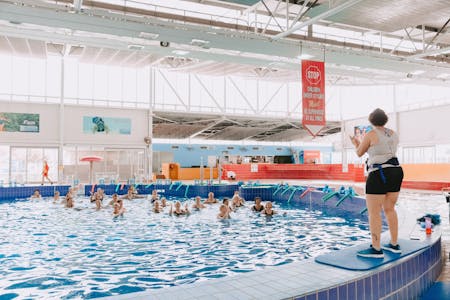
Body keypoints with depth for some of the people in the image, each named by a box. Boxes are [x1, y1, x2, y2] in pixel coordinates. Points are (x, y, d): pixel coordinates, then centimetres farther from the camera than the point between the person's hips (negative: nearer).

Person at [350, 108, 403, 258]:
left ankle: (376, 249, -4)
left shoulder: (370, 135, -8)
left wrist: (356, 144, 25)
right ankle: (394, 245, 21)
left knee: (373, 212, -4)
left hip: (379, 174, -8)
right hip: (396, 172, 8)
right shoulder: (393, 134, 12)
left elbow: (359, 153, 4)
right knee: (389, 209, 16)